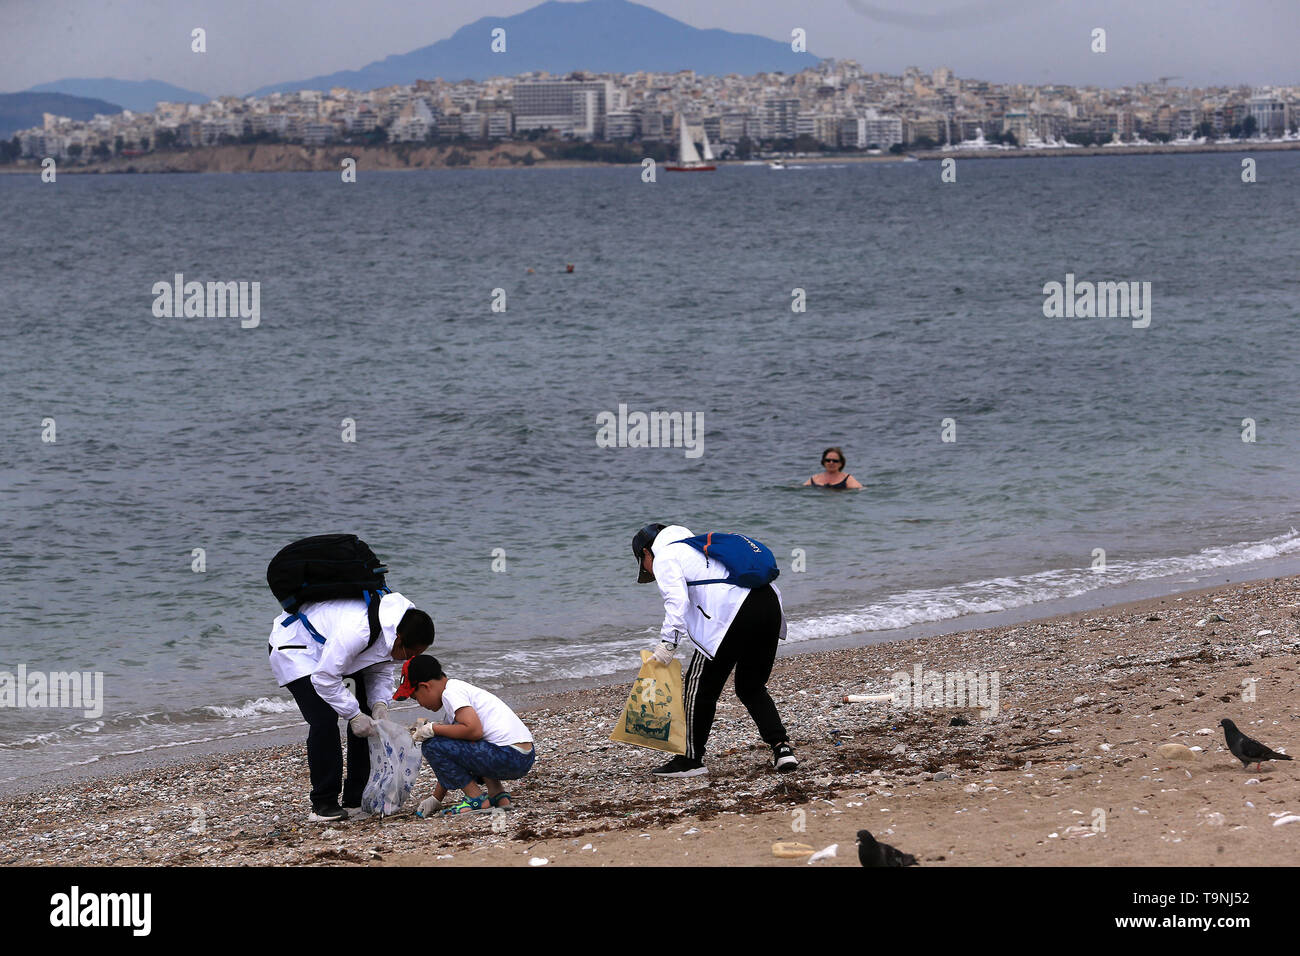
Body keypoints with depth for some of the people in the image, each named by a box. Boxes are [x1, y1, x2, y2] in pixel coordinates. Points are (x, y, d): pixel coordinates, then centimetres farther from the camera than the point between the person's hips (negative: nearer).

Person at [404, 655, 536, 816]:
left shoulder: (451, 693, -7)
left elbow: (474, 730, -21)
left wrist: (433, 729, -8)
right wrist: (436, 798, 25)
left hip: (507, 757, -10)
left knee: (432, 746, -7)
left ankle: (477, 799, -3)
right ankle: (498, 794, 15)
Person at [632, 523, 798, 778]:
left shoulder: (665, 559, 9)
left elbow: (677, 601, -9)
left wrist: (667, 643, -11)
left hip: (733, 613, -8)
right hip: (768, 603, 8)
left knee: (700, 686, 5)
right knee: (751, 688, 20)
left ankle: (692, 759, 12)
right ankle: (781, 746, 6)